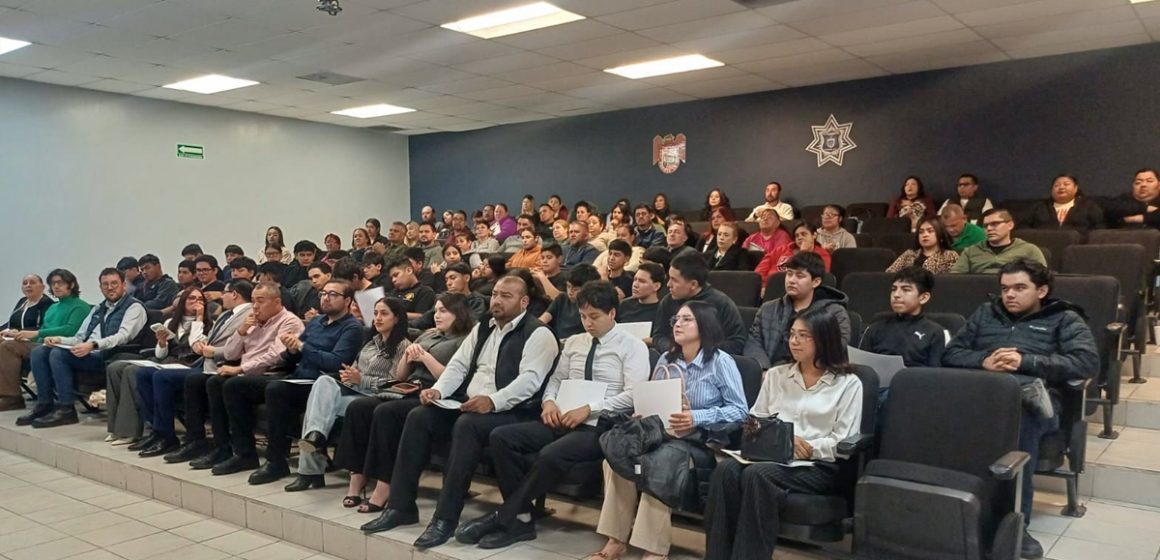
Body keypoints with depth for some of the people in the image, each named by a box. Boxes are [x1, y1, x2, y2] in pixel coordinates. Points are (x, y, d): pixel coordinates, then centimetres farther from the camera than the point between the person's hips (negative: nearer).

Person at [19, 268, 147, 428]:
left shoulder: (134, 307, -1)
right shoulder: (97, 309, 25)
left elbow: (123, 336, -16)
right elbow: (80, 338, 22)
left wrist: (93, 345, -29)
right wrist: (60, 340, 1)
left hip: (108, 356, -8)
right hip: (86, 353, 8)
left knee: (58, 354, -25)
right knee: (39, 352, -5)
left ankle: (66, 409, -18)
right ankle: (45, 404, -7)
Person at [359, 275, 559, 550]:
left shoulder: (538, 334, -5)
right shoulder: (482, 328, 20)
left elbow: (530, 379, -18)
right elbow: (458, 365, 15)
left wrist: (493, 401, -32)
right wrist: (438, 390, -4)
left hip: (510, 411, -7)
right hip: (467, 404, 8)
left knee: (467, 425, -35)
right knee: (418, 417, -13)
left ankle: (446, 517, -29)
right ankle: (400, 505, -8)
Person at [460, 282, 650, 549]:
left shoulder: (632, 346, -1)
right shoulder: (573, 342, 18)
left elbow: (634, 395, -11)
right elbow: (556, 379, 23)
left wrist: (589, 409, -19)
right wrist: (549, 401, -1)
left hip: (599, 425, -6)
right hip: (562, 419, 7)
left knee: (551, 454, -35)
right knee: (501, 437, -15)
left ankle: (503, 518, -17)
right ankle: (522, 518, -13)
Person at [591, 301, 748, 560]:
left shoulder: (721, 361, -4)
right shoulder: (666, 359, 13)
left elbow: (740, 410, -10)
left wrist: (697, 418, -23)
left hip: (704, 443, -5)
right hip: (665, 436, 5)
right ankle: (618, 538, -16)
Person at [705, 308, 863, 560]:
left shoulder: (848, 383, 8)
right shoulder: (776, 375, 21)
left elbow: (845, 441, -1)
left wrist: (809, 448, -16)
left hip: (818, 466, -4)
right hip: (771, 456, 4)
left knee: (758, 474, -35)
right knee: (727, 468, -30)